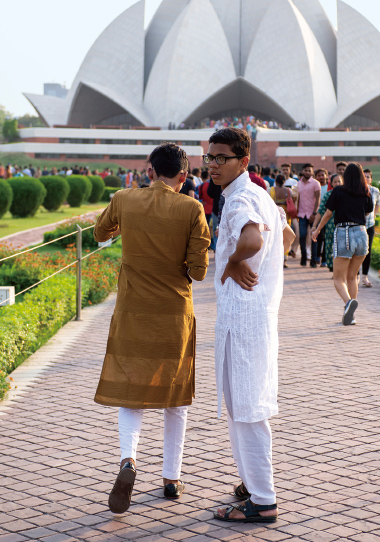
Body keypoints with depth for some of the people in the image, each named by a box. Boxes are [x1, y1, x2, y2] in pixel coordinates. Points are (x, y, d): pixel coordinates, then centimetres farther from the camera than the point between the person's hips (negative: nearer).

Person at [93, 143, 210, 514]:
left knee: (130, 391, 8)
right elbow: (198, 271, -11)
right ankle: (172, 479, 19)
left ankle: (127, 460, -19)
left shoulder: (124, 201, -5)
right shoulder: (191, 210, -10)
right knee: (175, 395, 14)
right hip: (175, 315, 0)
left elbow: (101, 233, 16)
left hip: (132, 314, 1)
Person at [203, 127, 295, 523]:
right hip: (259, 308, 10)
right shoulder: (259, 195, 14)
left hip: (242, 310, -10)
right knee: (246, 402, 20)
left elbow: (251, 240, -40)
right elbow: (286, 236, 29)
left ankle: (262, 502, 3)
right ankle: (254, 481, 32)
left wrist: (233, 264, -20)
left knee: (244, 406, -3)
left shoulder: (240, 200, -18)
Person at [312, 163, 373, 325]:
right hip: (361, 234, 4)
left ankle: (349, 301, -29)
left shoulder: (338, 191, -2)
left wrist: (317, 230, 15)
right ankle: (350, 315, 12)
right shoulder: (365, 193, 6)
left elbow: (328, 213, 2)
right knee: (352, 277, 17)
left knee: (339, 278, 1)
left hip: (343, 234, -4)